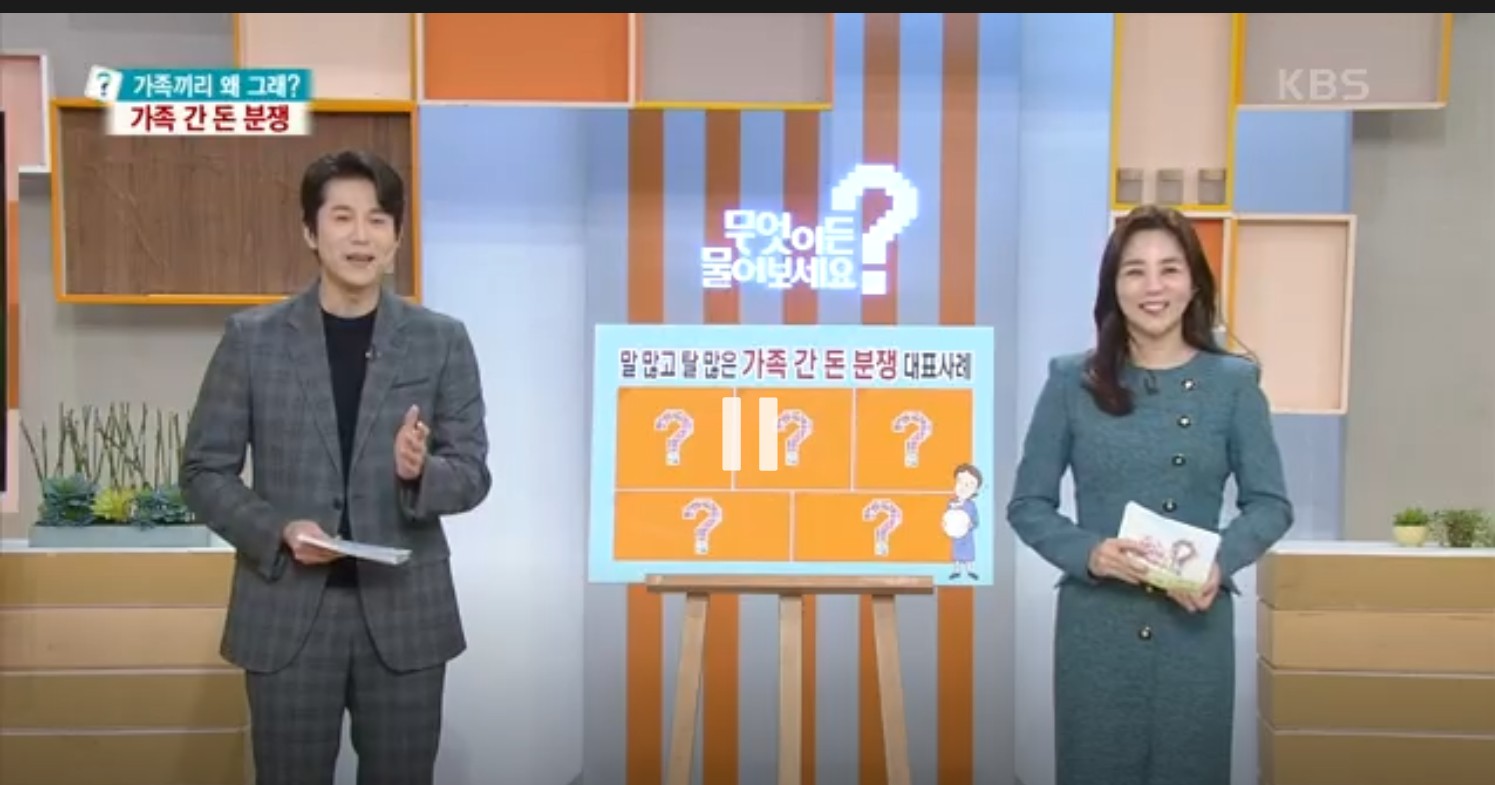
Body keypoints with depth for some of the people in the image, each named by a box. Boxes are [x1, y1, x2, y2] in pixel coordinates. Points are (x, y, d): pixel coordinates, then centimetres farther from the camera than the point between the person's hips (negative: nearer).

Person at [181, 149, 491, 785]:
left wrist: (421, 471, -19)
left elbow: (472, 474, 2)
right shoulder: (252, 337, 1)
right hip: (288, 611, 0)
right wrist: (278, 531, -14)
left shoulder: (442, 340, 2)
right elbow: (204, 471, 3)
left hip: (404, 612, 1)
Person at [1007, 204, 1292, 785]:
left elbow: (1271, 504, 2)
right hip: (1095, 623, 0)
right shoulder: (1071, 382, -1)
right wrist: (1088, 552, -17)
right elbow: (1027, 505, 1)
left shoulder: (1233, 383, 0)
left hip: (1196, 623, 0)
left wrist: (1220, 561, -16)